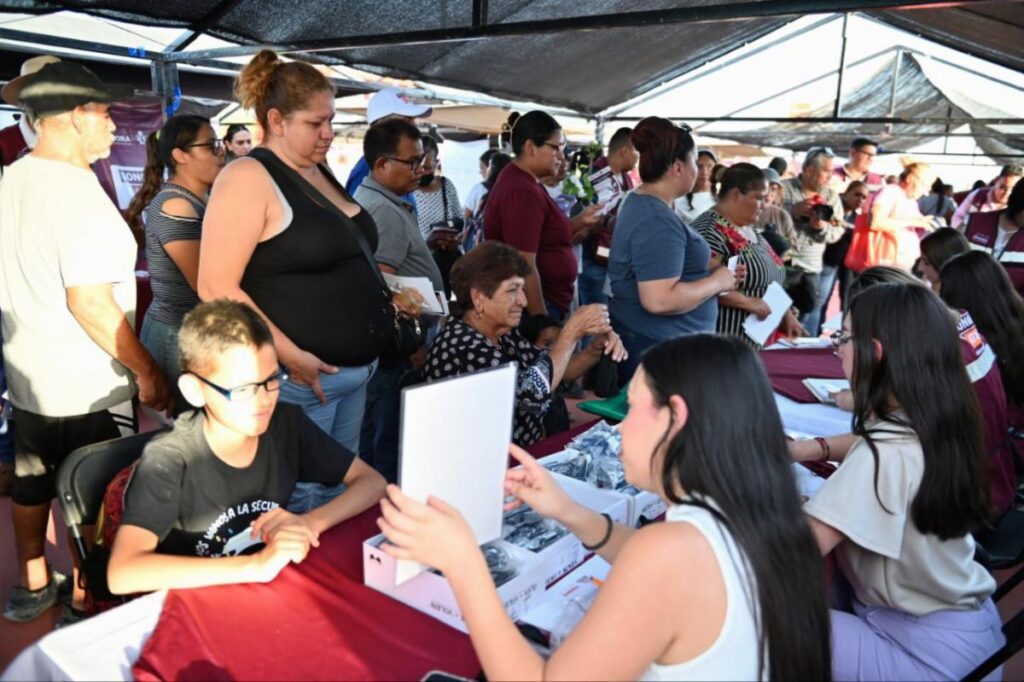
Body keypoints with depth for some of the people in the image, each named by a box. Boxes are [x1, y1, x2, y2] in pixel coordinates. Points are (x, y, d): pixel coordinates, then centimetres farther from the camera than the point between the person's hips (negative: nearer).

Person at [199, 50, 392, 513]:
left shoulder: (319, 172, 13)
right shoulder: (248, 177, -11)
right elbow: (217, 289, -17)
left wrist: (384, 292, 12)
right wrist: (290, 356, -20)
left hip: (356, 370, 8)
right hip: (300, 377, -8)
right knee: (297, 506, 2)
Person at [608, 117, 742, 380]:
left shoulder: (640, 201, 9)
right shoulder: (658, 220, -22)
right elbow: (659, 300, -29)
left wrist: (709, 270, 8)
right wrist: (717, 282, -16)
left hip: (648, 343, 10)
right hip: (658, 353, -10)